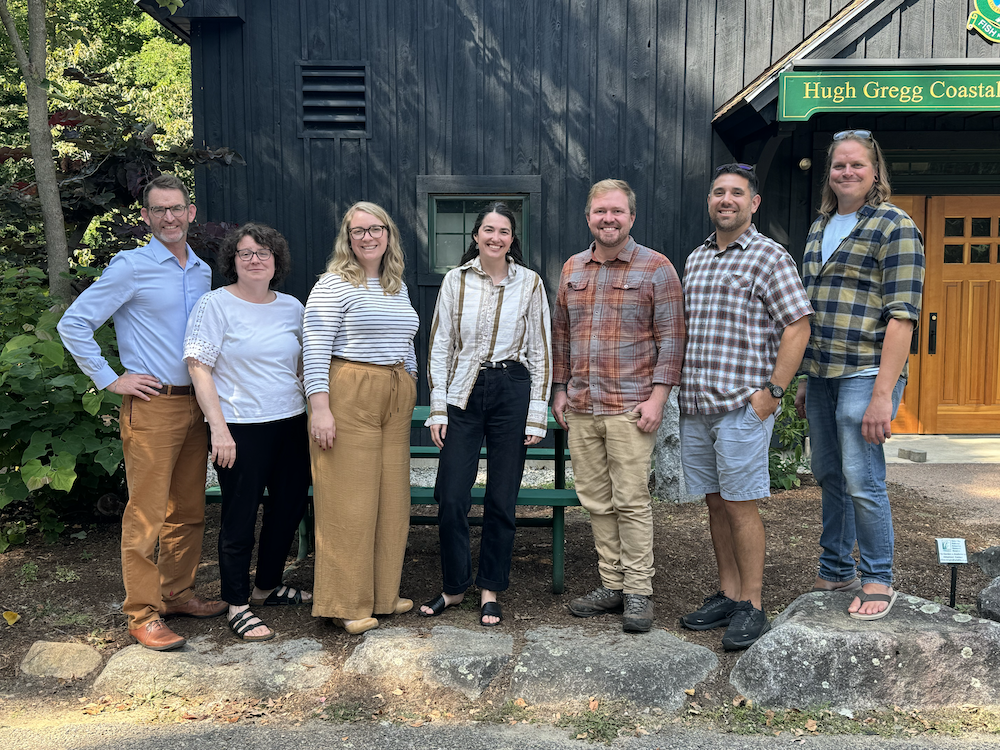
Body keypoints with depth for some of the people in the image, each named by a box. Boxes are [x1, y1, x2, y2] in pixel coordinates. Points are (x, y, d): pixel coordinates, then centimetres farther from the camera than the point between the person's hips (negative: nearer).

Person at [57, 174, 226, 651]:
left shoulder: (202, 271, 12)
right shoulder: (130, 267, -6)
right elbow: (73, 324, -7)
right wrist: (110, 380, -9)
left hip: (196, 404, 6)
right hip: (152, 404, -6)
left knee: (188, 510, 13)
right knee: (146, 514, -3)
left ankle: (177, 594, 26)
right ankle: (142, 614, 7)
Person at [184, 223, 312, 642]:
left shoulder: (291, 307, 10)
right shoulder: (215, 304, -6)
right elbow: (198, 368, -10)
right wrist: (219, 428, -17)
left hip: (290, 423, 6)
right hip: (241, 429, -6)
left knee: (290, 505, 15)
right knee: (240, 516, 1)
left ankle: (266, 586, 35)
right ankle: (237, 605, 17)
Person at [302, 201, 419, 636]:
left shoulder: (398, 287, 17)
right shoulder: (334, 285, -5)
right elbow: (314, 349, -12)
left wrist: (409, 389, 20)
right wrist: (319, 407, -19)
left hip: (395, 397, 7)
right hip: (348, 396, -7)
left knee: (391, 497, 10)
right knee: (348, 500, -3)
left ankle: (382, 594, 22)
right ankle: (344, 604, 8)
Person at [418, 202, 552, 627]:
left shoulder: (530, 283, 2)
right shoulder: (456, 280, 3)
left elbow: (540, 352, 3)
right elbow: (439, 346, 5)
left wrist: (537, 414, -1)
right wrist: (438, 408, -1)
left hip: (512, 392, 0)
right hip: (463, 393, 1)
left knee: (501, 498, 6)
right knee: (451, 497, -2)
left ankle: (490, 589, 22)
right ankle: (454, 586, 19)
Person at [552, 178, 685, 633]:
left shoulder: (656, 268, -2)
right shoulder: (572, 269, 13)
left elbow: (671, 338, -5)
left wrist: (658, 396, -12)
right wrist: (559, 388, 13)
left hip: (630, 407, -5)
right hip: (580, 408, 5)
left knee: (631, 501, -3)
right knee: (596, 501, 10)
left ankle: (638, 591, 9)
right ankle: (612, 584, 21)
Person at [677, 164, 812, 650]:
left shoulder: (769, 257, -4)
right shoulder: (695, 259, 17)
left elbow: (797, 327, -9)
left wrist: (773, 392, -14)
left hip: (742, 405, -6)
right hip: (695, 406, 7)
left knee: (740, 504, -3)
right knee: (715, 502, 12)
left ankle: (752, 606, 9)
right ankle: (727, 596, 23)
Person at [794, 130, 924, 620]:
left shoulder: (894, 225, -5)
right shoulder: (819, 228, 16)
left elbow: (902, 315, -12)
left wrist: (883, 393, -19)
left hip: (865, 374, -7)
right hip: (821, 374, 7)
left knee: (862, 480, -5)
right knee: (829, 477, 13)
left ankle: (877, 580, 12)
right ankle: (836, 571, 27)